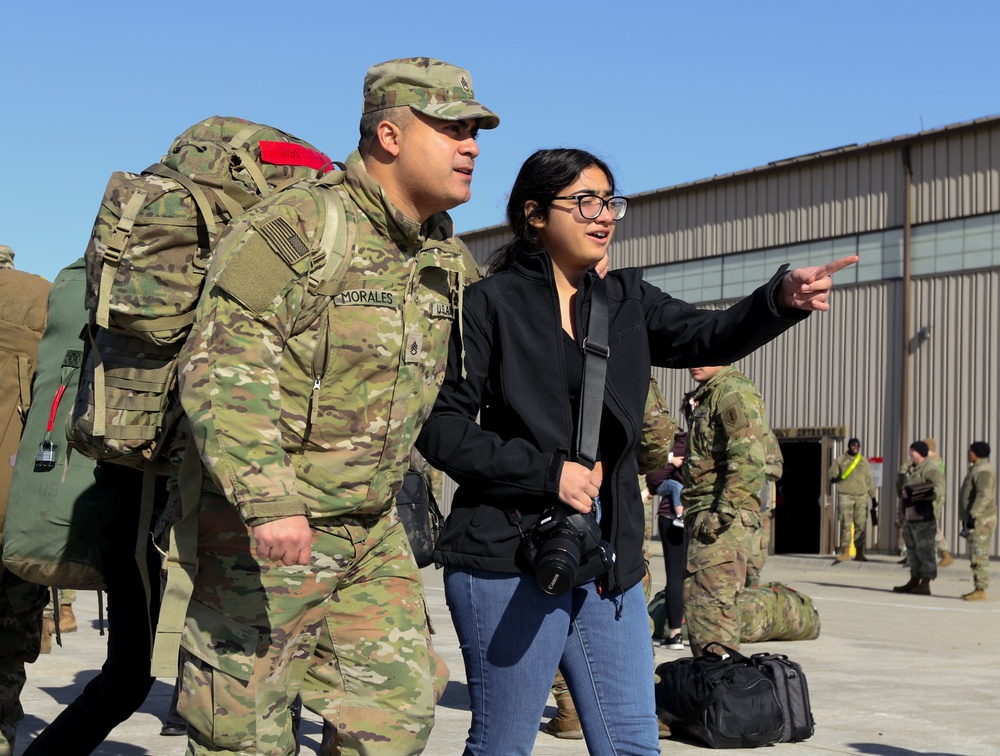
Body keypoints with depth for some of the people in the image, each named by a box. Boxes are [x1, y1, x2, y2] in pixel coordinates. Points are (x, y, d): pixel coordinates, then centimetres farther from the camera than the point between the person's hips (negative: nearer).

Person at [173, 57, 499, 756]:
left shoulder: (450, 260, 9)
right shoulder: (295, 226, -15)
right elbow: (222, 364, -25)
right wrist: (267, 500, -34)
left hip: (375, 535, 7)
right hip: (267, 530, -7)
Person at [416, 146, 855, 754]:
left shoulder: (626, 299, 13)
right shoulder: (491, 303, -4)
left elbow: (709, 337, -2)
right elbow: (440, 427, -9)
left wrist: (784, 298, -21)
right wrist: (549, 472, -15)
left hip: (609, 561, 6)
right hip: (510, 560, -5)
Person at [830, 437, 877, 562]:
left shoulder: (864, 461, 14)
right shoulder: (840, 460, 7)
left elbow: (869, 480, 16)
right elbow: (832, 475, 4)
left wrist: (873, 497, 13)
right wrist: (835, 478, -20)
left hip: (861, 497, 3)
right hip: (845, 496, -3)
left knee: (861, 525, 1)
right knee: (845, 524, -8)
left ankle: (859, 553, 7)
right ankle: (845, 552, -6)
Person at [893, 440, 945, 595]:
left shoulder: (931, 469, -10)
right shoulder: (911, 469, 19)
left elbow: (939, 490, -22)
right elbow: (902, 489, 27)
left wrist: (915, 493, -30)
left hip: (923, 517, -10)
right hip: (909, 516, 10)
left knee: (925, 550, -7)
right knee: (912, 549, 14)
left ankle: (925, 585, -5)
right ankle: (914, 582, 23)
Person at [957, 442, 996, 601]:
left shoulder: (983, 471, -14)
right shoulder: (977, 469, 20)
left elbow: (984, 495, -24)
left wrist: (973, 515, -28)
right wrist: (968, 517, 25)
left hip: (981, 520, -11)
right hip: (976, 520, 11)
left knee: (979, 556, -11)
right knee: (976, 556, 11)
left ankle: (981, 590, -12)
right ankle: (977, 589, 14)